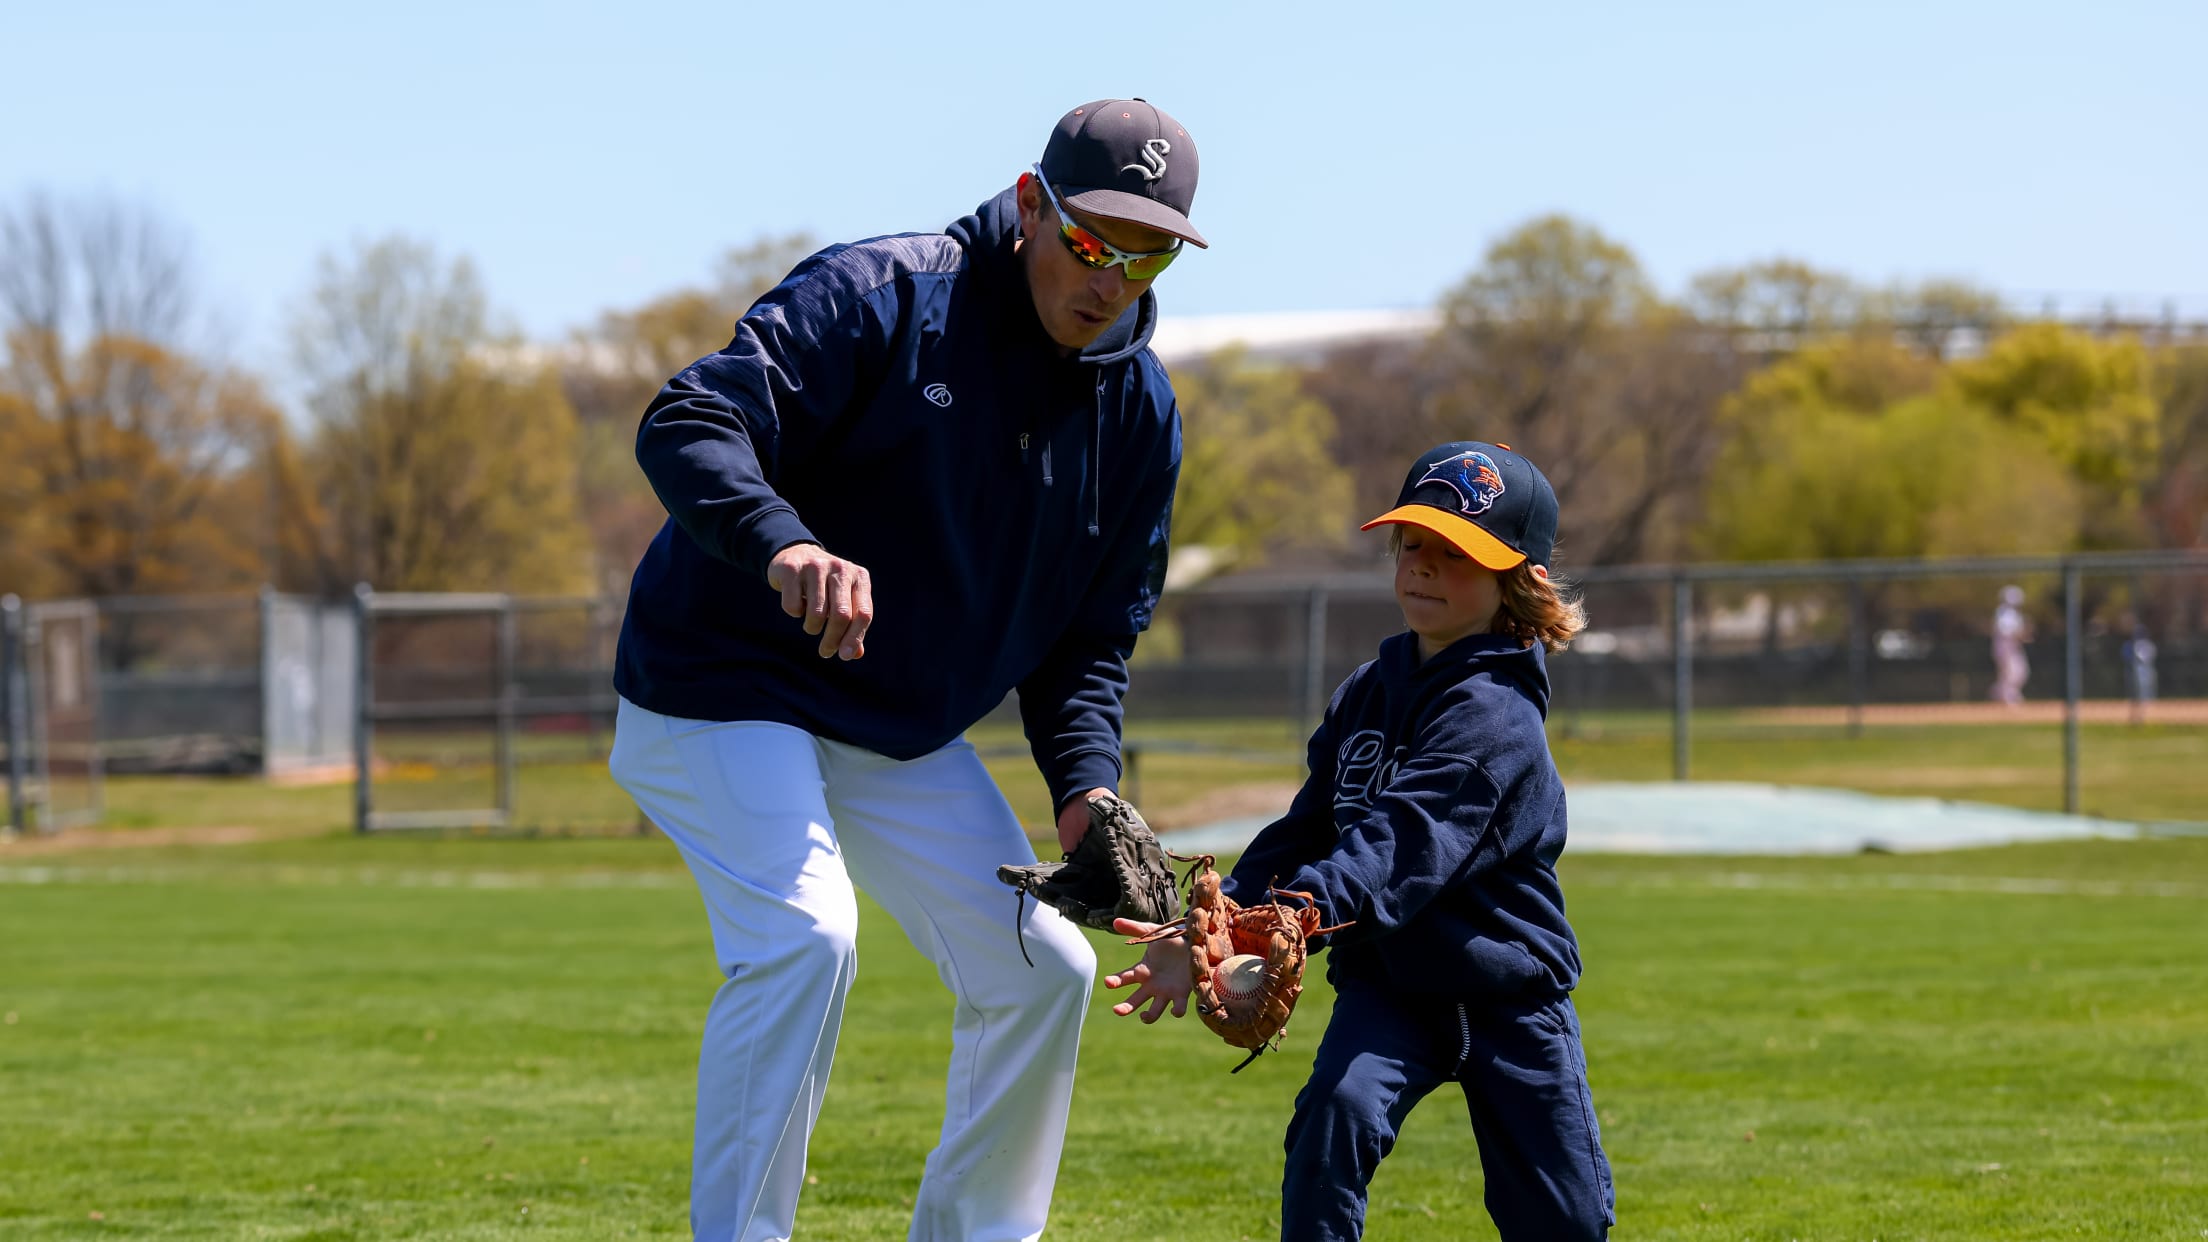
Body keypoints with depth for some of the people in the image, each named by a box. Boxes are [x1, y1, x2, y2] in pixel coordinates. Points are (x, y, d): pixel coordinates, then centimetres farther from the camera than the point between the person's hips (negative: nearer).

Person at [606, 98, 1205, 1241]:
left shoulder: (1140, 413, 2)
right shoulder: (880, 298, -19)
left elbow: (1092, 636, 9)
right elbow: (686, 424, -29)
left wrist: (1084, 788, -9)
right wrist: (782, 546, -48)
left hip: (907, 743, 7)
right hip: (724, 695, -7)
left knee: (1042, 968, 7)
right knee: (804, 934, -28)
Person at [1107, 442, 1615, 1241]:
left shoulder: (1496, 716, -22)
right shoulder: (1370, 693, 4)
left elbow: (1396, 853, -35)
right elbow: (1307, 830, 5)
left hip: (1506, 993, -5)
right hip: (1388, 980, 5)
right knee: (1336, 1110, -26)